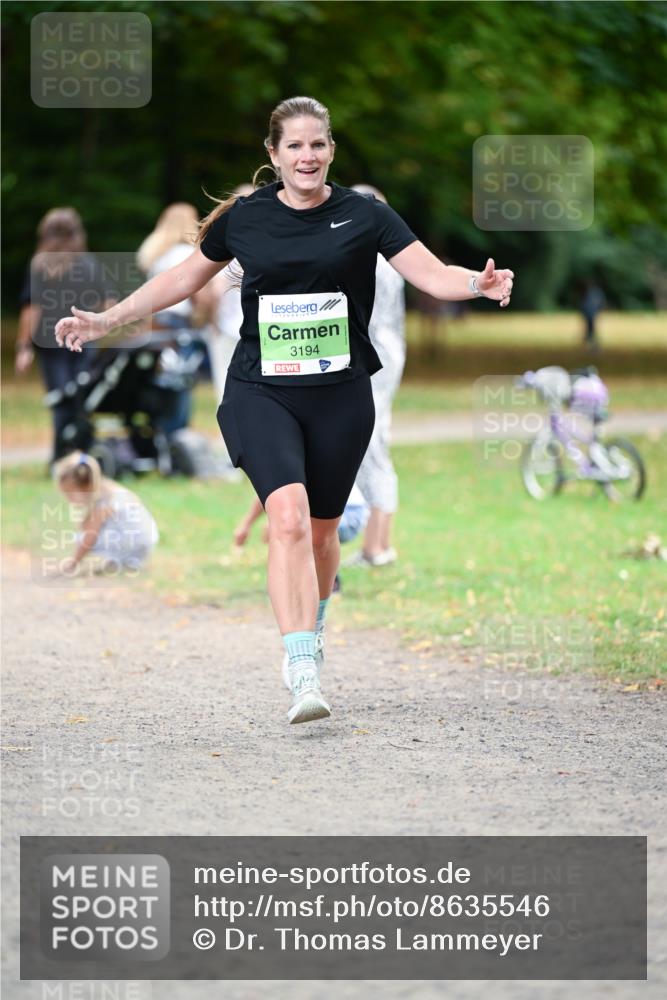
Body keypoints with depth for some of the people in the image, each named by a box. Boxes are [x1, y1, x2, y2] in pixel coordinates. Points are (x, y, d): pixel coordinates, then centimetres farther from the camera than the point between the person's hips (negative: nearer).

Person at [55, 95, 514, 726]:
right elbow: (185, 278, 17)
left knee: (321, 531, 11)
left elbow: (433, 275, -8)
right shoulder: (242, 219, 3)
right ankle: (303, 675, -26)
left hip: (340, 395, 1)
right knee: (288, 517, -21)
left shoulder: (363, 216, -1)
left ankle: (310, 629, 42)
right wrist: (107, 320, 16)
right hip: (261, 394, -1)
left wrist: (477, 284, -29)